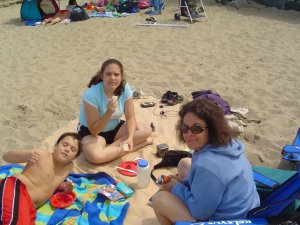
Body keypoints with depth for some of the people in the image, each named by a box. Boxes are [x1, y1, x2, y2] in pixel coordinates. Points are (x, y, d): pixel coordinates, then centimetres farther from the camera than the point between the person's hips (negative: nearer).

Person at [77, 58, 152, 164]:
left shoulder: (125, 88, -16)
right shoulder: (91, 94, -29)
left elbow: (130, 117, -11)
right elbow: (94, 130, -25)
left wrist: (130, 138, -29)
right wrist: (109, 112, -40)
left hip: (115, 128, 5)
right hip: (91, 132, -4)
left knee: (146, 130, -16)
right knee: (95, 156, -37)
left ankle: (109, 148, -16)